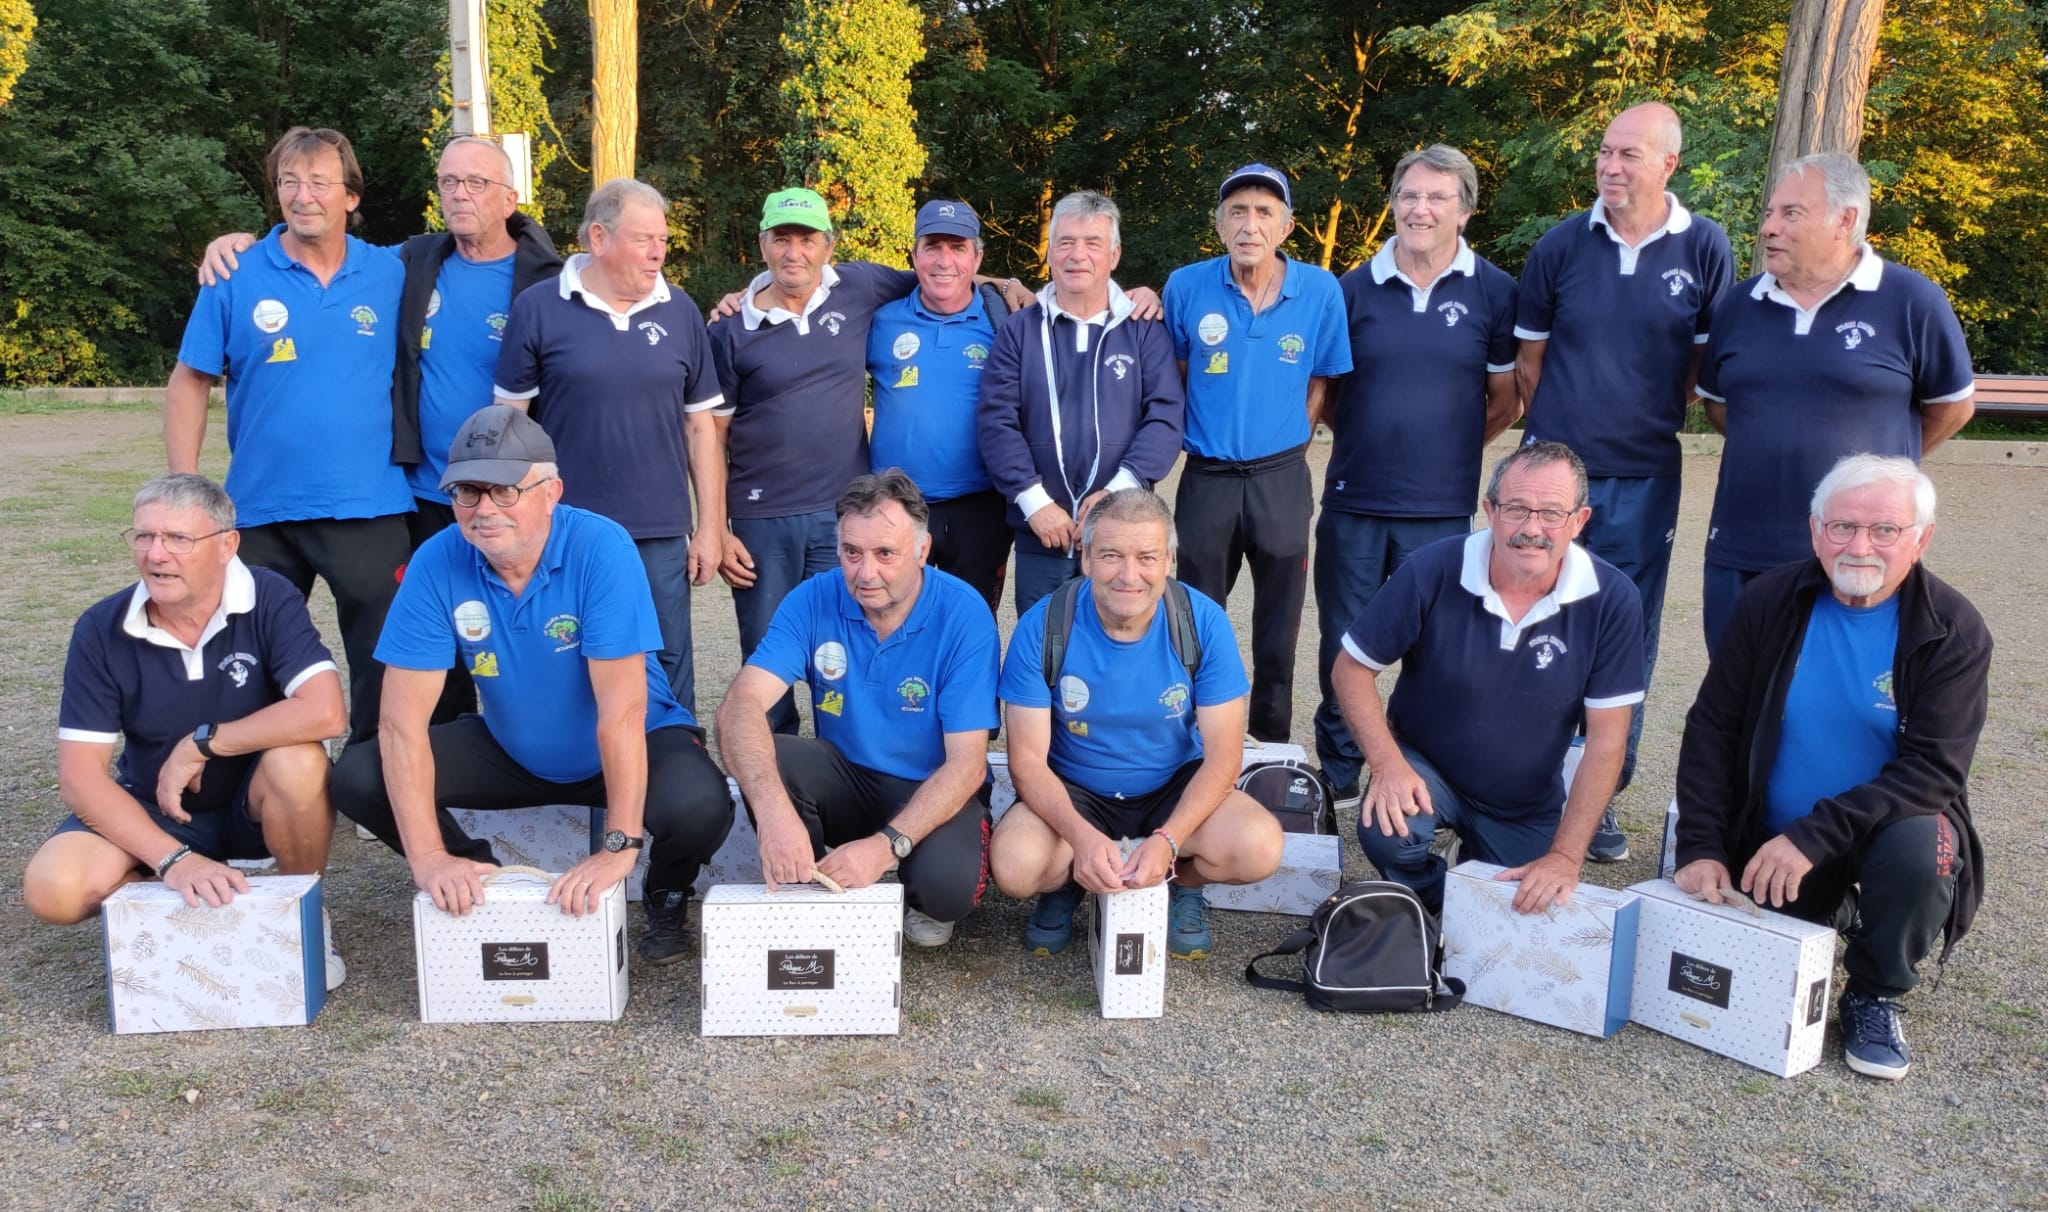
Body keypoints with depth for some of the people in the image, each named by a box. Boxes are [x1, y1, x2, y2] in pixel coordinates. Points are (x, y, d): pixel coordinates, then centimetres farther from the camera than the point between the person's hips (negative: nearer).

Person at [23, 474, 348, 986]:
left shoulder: (269, 600, -19)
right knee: (53, 889, -25)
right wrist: (174, 859, -28)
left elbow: (325, 713, -33)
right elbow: (81, 776, -15)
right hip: (153, 811, 2)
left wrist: (199, 744, -25)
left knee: (298, 759, -35)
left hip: (258, 801, -1)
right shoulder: (101, 631, -12)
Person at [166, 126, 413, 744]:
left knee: (384, 676, 8)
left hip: (371, 509, 0)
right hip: (263, 512, 0)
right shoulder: (236, 278, -2)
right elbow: (189, 385, 2)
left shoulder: (390, 274, 1)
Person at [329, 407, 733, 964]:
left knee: (698, 808, -34)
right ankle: (481, 881, 12)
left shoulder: (601, 547, -27)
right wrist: (428, 857, -27)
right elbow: (403, 719, -19)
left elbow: (622, 712, -31)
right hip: (512, 750, 4)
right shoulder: (437, 563, -17)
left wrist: (620, 846, -35)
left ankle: (666, 892, 4)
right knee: (357, 777, -13)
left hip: (636, 746, -3)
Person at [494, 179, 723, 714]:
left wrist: (711, 527, 5)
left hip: (661, 536, 2)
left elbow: (700, 426, 8)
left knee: (668, 675, 8)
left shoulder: (680, 312, 6)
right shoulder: (538, 309, -2)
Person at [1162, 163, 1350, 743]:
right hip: (1207, 478, 0)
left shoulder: (1320, 291, -7)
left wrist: (1287, 443, 5)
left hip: (1282, 478, 0)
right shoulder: (1187, 287, -7)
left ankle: (1273, 749, 25)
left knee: (1278, 629, 10)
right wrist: (1191, 438, 7)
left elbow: (1321, 381, 5)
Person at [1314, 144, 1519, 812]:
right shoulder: (1354, 288, 4)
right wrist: (1366, 439, 7)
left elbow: (1506, 401, 8)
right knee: (1343, 644, 8)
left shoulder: (1493, 293, 1)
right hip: (1353, 501, 1)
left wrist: (1448, 450, 7)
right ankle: (1338, 776, 24)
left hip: (1441, 508, -1)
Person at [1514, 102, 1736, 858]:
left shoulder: (1704, 248, -3)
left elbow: (1711, 362, 6)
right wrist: (1560, 428, 9)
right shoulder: (1562, 245, -1)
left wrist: (1648, 422, 8)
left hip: (1643, 478, 0)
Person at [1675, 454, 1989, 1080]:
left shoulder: (1953, 629, -13)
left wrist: (1815, 835, -30)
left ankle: (1875, 996, -4)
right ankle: (1832, 912, 25)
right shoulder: (1770, 601, -7)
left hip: (1891, 826, -2)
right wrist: (1702, 847, -12)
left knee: (1921, 850, -34)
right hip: (1770, 842, 2)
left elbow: (1934, 768, -20)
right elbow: (1711, 729, -4)